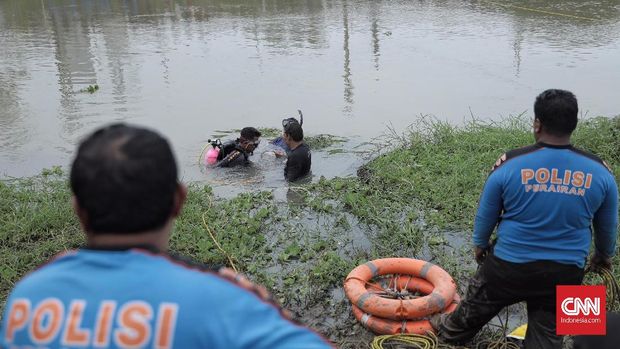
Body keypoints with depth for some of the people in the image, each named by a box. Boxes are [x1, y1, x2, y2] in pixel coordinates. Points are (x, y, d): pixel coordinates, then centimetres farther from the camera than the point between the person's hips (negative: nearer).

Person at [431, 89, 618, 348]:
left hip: (509, 265, -1)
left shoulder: (510, 164, -16)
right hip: (565, 273, 2)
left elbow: (485, 215, -3)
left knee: (477, 306, 24)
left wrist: (480, 244, 18)